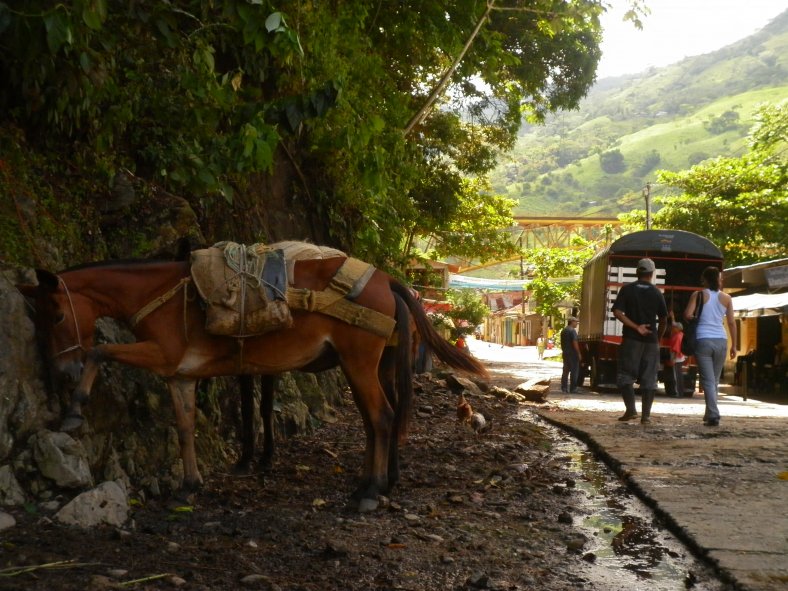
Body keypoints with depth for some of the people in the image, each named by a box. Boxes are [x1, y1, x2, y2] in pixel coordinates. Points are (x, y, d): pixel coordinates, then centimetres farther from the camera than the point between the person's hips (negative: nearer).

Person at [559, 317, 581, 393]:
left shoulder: (563, 331, 13)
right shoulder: (572, 331, -14)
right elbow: (575, 343, -19)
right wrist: (579, 353, -15)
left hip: (565, 353, 8)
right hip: (572, 353, -8)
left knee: (565, 370, 11)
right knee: (574, 371, -3)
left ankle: (564, 388, 11)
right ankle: (573, 388, -3)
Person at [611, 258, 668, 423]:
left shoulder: (627, 290, -1)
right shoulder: (657, 293, 3)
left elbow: (617, 312, -12)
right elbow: (663, 320, 7)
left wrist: (635, 327, -10)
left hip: (631, 339, -2)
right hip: (651, 340, 2)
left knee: (625, 375, 4)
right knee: (649, 378, 6)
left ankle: (631, 409, -11)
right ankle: (646, 414, 4)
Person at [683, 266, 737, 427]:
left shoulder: (698, 295, -1)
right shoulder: (726, 298, 6)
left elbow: (687, 315, -11)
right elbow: (731, 323, 5)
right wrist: (734, 345, 11)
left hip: (703, 340, -3)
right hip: (720, 341, 3)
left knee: (708, 381, -4)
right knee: (714, 380, 16)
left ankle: (713, 416, -16)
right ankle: (709, 413, 25)